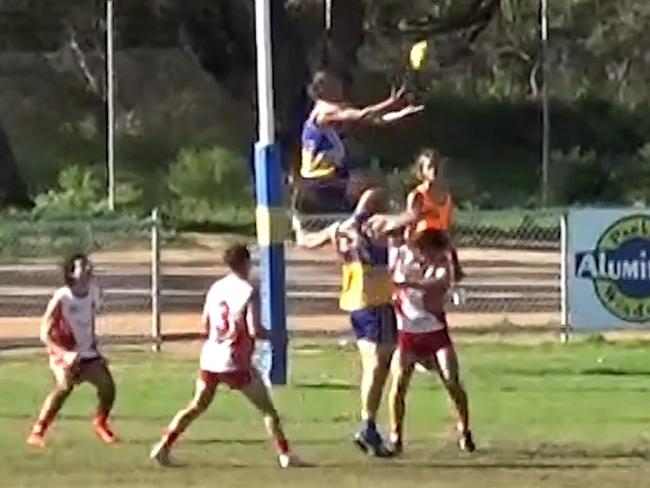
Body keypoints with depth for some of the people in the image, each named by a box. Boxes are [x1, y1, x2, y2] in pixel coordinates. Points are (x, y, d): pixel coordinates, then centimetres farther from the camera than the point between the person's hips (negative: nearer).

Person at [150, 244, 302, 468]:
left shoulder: (215, 288, 7)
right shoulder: (248, 292, -12)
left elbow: (205, 325, 13)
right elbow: (254, 330, -18)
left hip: (210, 358, 6)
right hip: (235, 363, -6)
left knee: (197, 406, 16)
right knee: (267, 408, 6)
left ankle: (163, 447, 6)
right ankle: (284, 454, 3)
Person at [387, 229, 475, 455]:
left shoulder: (442, 261, -11)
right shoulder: (401, 255, -8)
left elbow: (442, 283, -32)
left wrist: (409, 282, -45)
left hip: (435, 331, 0)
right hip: (405, 332, 0)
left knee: (452, 382, -5)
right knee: (398, 383, -13)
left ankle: (464, 433, 11)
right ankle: (395, 437, -2)